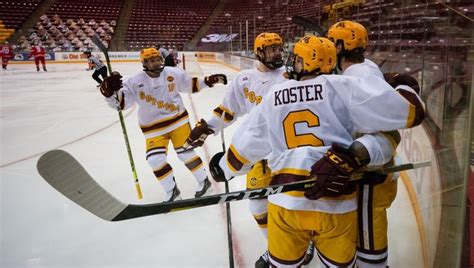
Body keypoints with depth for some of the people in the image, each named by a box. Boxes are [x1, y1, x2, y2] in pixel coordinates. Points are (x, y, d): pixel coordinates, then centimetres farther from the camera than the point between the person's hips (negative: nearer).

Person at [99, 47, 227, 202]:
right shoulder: (135, 82, -12)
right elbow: (120, 102, -16)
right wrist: (109, 91, -36)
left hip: (178, 119, 0)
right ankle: (172, 192, 11)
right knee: (155, 159, -10)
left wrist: (208, 81, 0)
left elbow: (191, 85, 9)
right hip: (153, 127, 0)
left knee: (185, 152, -2)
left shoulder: (173, 73, -6)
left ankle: (204, 181, 21)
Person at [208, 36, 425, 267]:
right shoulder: (340, 86, -1)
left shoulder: (274, 96, 8)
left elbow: (247, 143, 17)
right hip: (335, 203, -1)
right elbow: (409, 111, -4)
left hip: (285, 202, 2)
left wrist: (224, 167, 35)